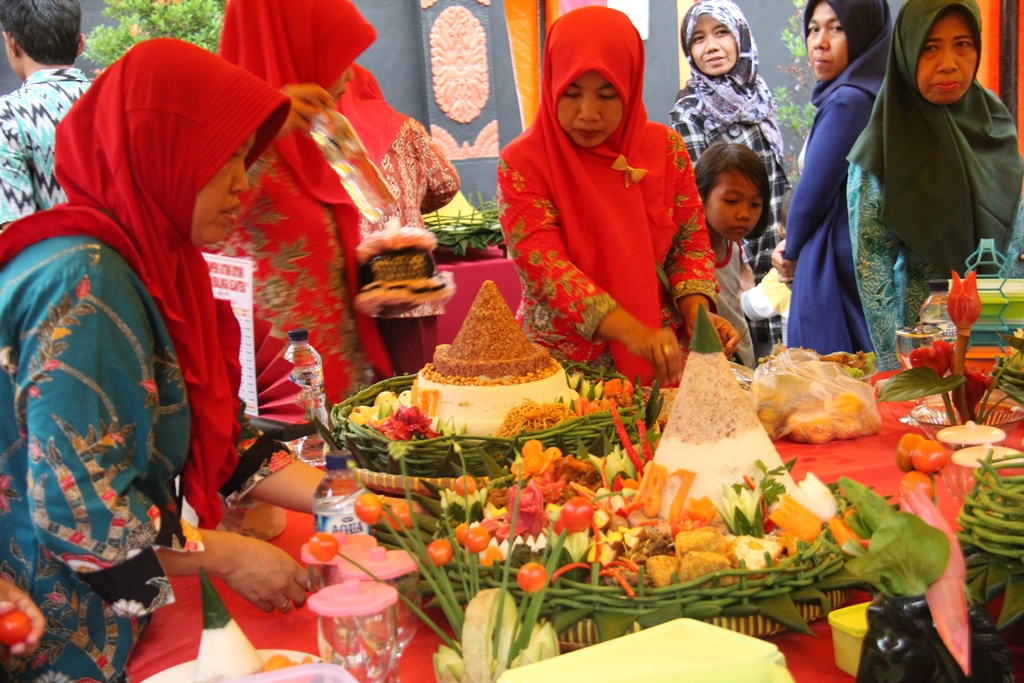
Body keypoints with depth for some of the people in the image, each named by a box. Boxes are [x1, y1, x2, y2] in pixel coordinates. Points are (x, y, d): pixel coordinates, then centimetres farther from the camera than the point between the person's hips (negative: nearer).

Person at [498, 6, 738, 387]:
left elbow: (690, 241, 9)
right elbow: (543, 265, -16)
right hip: (561, 359, -2)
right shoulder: (522, 162, -7)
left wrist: (698, 313, -11)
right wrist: (630, 331, -28)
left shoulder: (666, 148, 2)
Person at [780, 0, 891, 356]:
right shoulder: (875, 96, 13)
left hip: (835, 268, -9)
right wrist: (798, 248, 16)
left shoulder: (847, 101, -15)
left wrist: (791, 252, 6)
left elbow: (812, 194, -11)